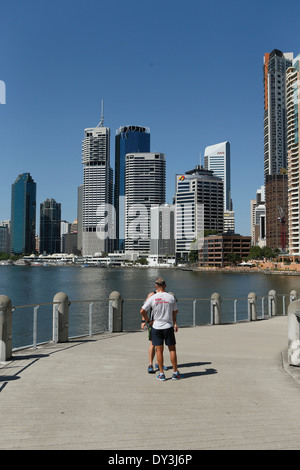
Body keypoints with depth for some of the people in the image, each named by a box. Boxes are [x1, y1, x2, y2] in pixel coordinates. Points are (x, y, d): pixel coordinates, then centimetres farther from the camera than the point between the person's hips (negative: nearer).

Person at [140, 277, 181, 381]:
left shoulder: (152, 298, -6)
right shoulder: (171, 297, -2)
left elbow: (142, 311, -7)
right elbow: (175, 312, 9)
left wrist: (148, 321, 7)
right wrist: (175, 323, 24)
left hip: (156, 327, 0)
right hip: (168, 326, 0)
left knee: (159, 350, 7)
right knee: (172, 349, 10)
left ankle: (161, 374, 11)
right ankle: (175, 373, 15)